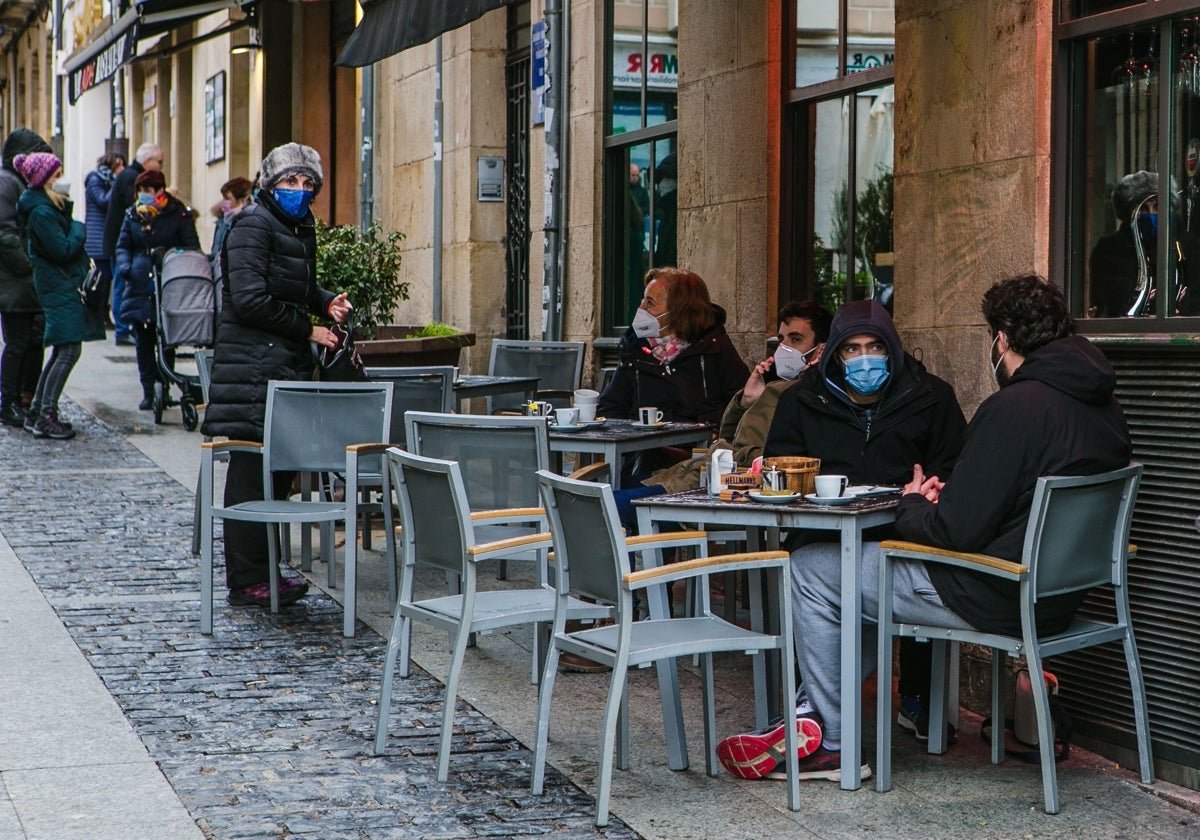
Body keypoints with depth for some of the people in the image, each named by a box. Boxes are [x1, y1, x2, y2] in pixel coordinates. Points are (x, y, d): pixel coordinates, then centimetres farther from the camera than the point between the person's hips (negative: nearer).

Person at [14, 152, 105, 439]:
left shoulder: (51, 206, 14)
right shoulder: (41, 212, -18)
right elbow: (63, 250, -20)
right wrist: (79, 229, -6)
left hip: (63, 284, 10)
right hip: (59, 287, -10)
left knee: (61, 351, 14)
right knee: (69, 351, -11)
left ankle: (37, 413, 19)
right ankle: (46, 417, -9)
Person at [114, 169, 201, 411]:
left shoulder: (179, 215, 0)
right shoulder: (133, 215, 12)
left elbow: (192, 248, -1)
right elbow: (123, 246, 14)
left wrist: (168, 255, -19)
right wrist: (123, 265, -7)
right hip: (140, 288, 4)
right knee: (143, 341, 6)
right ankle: (148, 391, 13)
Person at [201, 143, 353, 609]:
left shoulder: (300, 228, 17)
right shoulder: (254, 224, -10)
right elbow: (250, 300, -18)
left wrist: (327, 302, 8)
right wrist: (308, 330, -12)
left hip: (287, 362, 9)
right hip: (254, 365, -9)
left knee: (280, 468, 11)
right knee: (252, 473, -6)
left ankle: (261, 570, 19)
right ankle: (246, 582, -2)